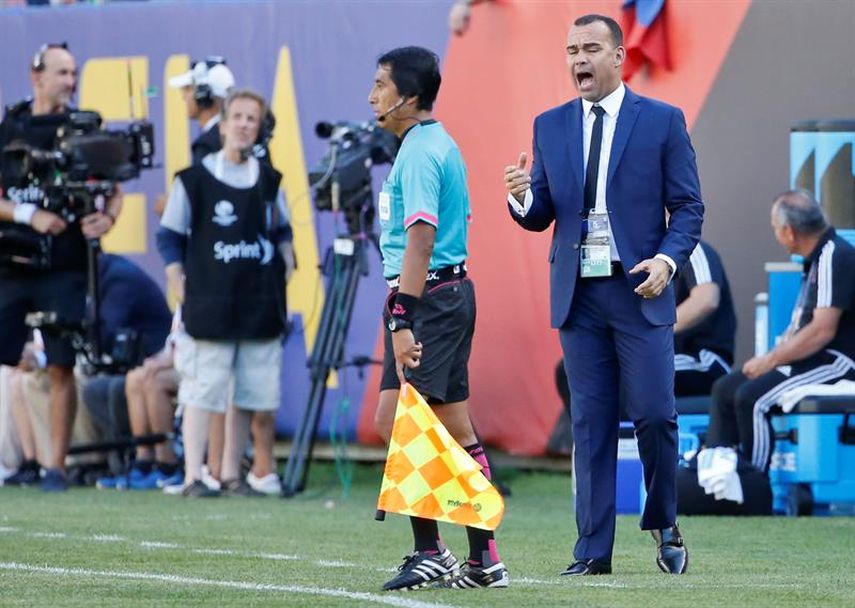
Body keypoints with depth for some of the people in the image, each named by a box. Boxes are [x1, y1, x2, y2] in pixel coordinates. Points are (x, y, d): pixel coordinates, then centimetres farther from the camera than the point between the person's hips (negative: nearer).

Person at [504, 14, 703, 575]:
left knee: (655, 415, -5)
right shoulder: (550, 126, 11)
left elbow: (688, 206, 2)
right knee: (591, 423, 3)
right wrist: (521, 198, -11)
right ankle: (594, 547, 5)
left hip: (641, 291, -3)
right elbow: (540, 216, 12)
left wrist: (668, 259, -15)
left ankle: (664, 526, 16)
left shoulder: (662, 121, 2)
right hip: (579, 296, 3)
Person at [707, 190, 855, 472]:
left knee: (751, 397, -24)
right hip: (810, 360, 11)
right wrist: (771, 359, 4)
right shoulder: (815, 260, 16)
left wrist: (771, 360, -16)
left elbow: (822, 331, -24)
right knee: (725, 389, 6)